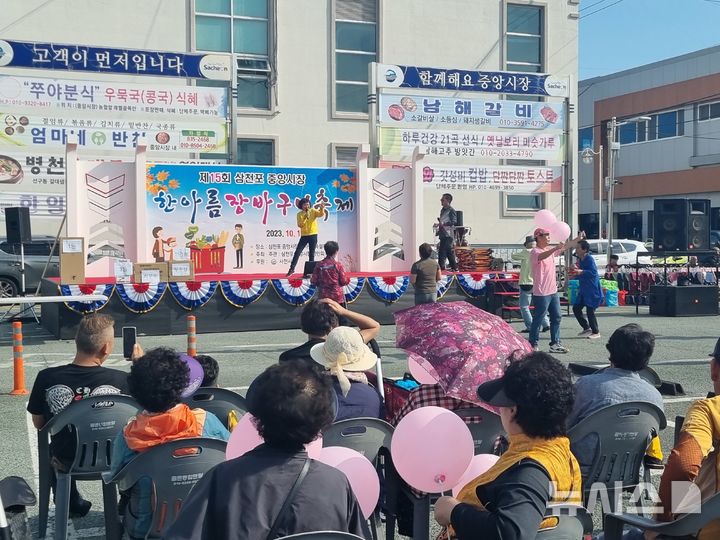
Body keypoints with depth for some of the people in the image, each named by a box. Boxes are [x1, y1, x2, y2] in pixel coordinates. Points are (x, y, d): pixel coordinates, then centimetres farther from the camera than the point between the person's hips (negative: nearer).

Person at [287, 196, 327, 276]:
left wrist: (322, 208, -39)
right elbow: (300, 225, -9)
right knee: (297, 252, -3)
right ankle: (292, 269, 3)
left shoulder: (313, 211, 0)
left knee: (312, 254, 4)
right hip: (304, 236, 1)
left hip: (313, 235, -1)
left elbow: (321, 214, -19)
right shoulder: (299, 214, 2)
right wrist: (305, 217, -20)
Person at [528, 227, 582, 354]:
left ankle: (555, 344, 21)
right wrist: (555, 248, -52)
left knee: (557, 317, 13)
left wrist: (578, 239, 16)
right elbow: (541, 256, -38)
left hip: (553, 291, 9)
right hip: (541, 293, -9)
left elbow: (566, 247, 23)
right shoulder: (535, 252, -15)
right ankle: (533, 345, 6)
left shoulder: (551, 249, 12)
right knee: (538, 320, -2)